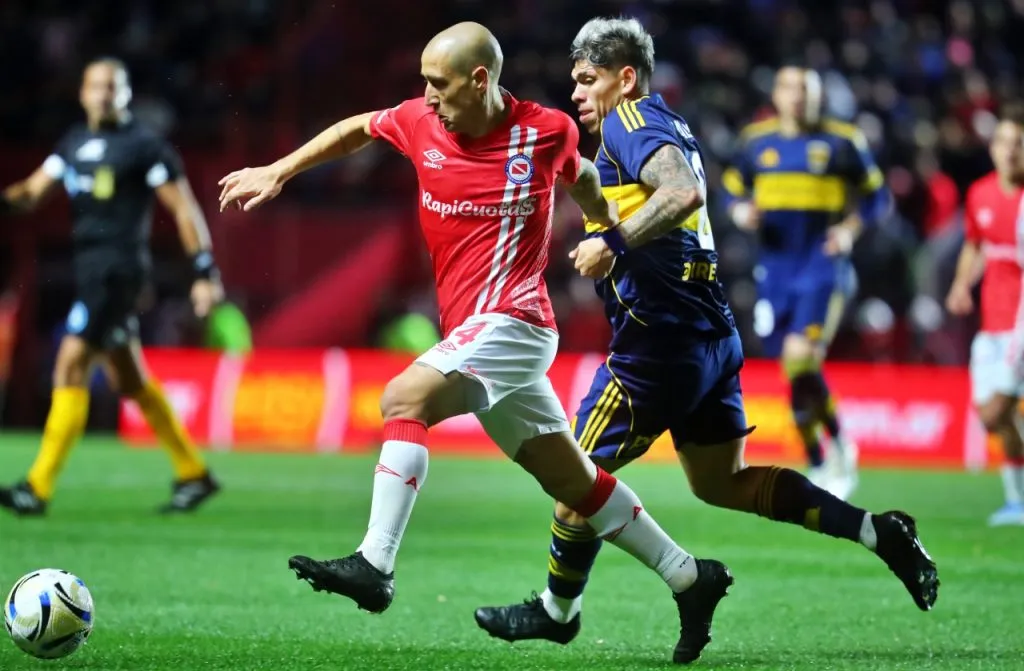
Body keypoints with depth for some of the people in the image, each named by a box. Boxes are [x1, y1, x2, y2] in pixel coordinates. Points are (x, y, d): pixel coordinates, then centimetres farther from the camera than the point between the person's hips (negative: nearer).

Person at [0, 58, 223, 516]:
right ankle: (193, 474, 24)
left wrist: (206, 272, -10)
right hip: (90, 267, 8)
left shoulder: (143, 146, -5)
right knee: (128, 380, 14)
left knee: (71, 369, -14)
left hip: (118, 267, -8)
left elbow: (184, 208, -5)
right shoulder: (75, 143, 15)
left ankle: (39, 486, -15)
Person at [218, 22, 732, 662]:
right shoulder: (420, 121, 5)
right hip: (475, 332, 6)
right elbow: (360, 128, 24)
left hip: (511, 320, -6)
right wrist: (278, 172, 24)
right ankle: (691, 577, 23)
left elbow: (581, 176, 16)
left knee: (404, 400, -25)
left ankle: (374, 566, -31)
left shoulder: (548, 131, -6)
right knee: (572, 479, 12)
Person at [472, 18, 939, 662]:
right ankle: (879, 532, 9)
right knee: (722, 482, 16)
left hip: (659, 337, -10)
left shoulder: (629, 122, -11)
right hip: (712, 334, 10)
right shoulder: (671, 126, 18)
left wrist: (612, 241, -30)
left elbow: (682, 194, -28)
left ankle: (558, 610, 16)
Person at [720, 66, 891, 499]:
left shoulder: (842, 142, 0)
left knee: (800, 358, -21)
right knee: (800, 376, 5)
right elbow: (733, 191, 18)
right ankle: (818, 469, 18)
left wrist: (850, 229, -11)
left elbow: (876, 197, 6)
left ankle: (838, 444, 0)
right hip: (775, 271, 4)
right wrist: (742, 213, -5)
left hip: (822, 270, -4)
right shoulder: (756, 141, 8)